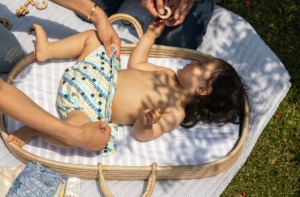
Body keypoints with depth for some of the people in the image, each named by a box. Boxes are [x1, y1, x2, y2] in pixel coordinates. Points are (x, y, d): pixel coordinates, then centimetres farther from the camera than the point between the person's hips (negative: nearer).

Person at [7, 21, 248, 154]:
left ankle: (34, 128, -8)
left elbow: (142, 134, -20)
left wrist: (145, 123, -43)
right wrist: (150, 35, 18)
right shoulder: (167, 74, 6)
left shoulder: (176, 112, -14)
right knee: (93, 36, 9)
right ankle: (47, 49, 16)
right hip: (105, 75, 8)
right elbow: (136, 64, 18)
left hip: (96, 107, -8)